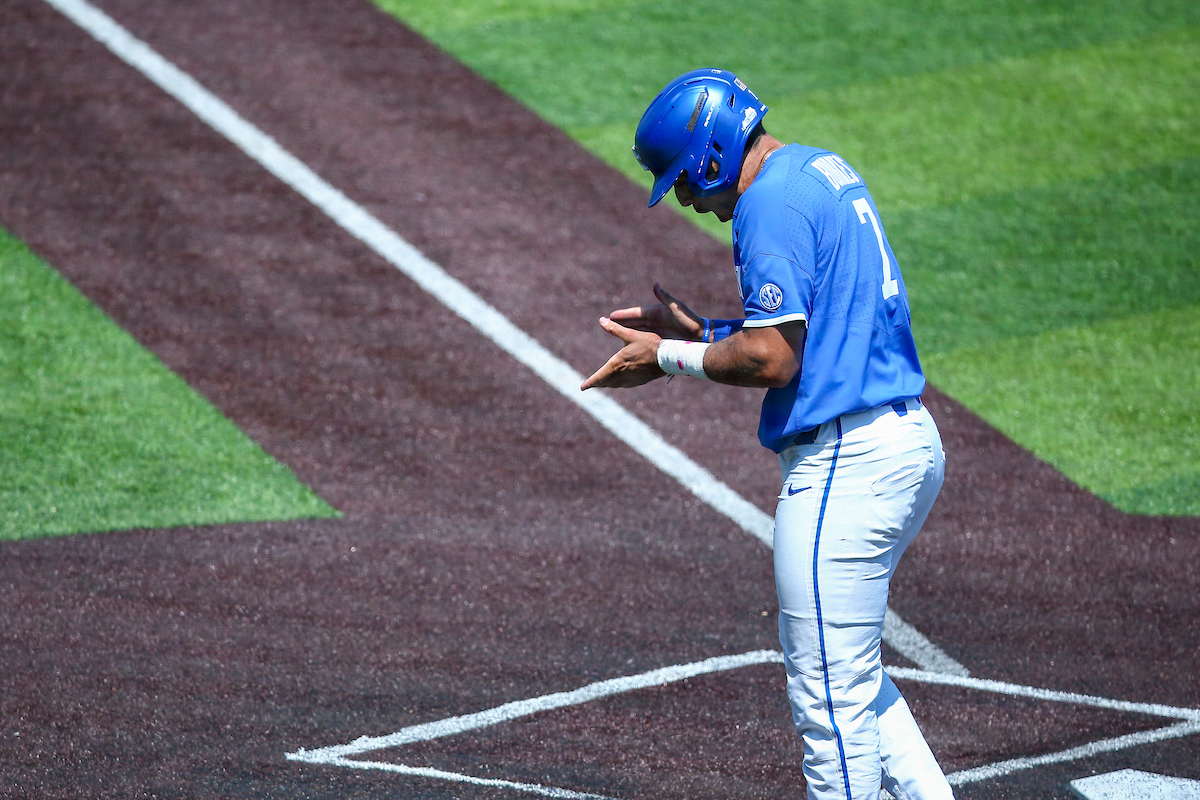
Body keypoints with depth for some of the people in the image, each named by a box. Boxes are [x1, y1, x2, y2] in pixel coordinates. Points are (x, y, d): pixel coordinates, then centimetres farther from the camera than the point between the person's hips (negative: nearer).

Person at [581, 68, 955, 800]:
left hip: (846, 459, -11)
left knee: (831, 694, -3)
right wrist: (696, 328, 19)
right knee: (849, 671, 22)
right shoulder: (826, 171, 17)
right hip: (910, 439, 11)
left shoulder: (771, 203, -14)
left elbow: (772, 359, -18)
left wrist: (669, 358, -4)